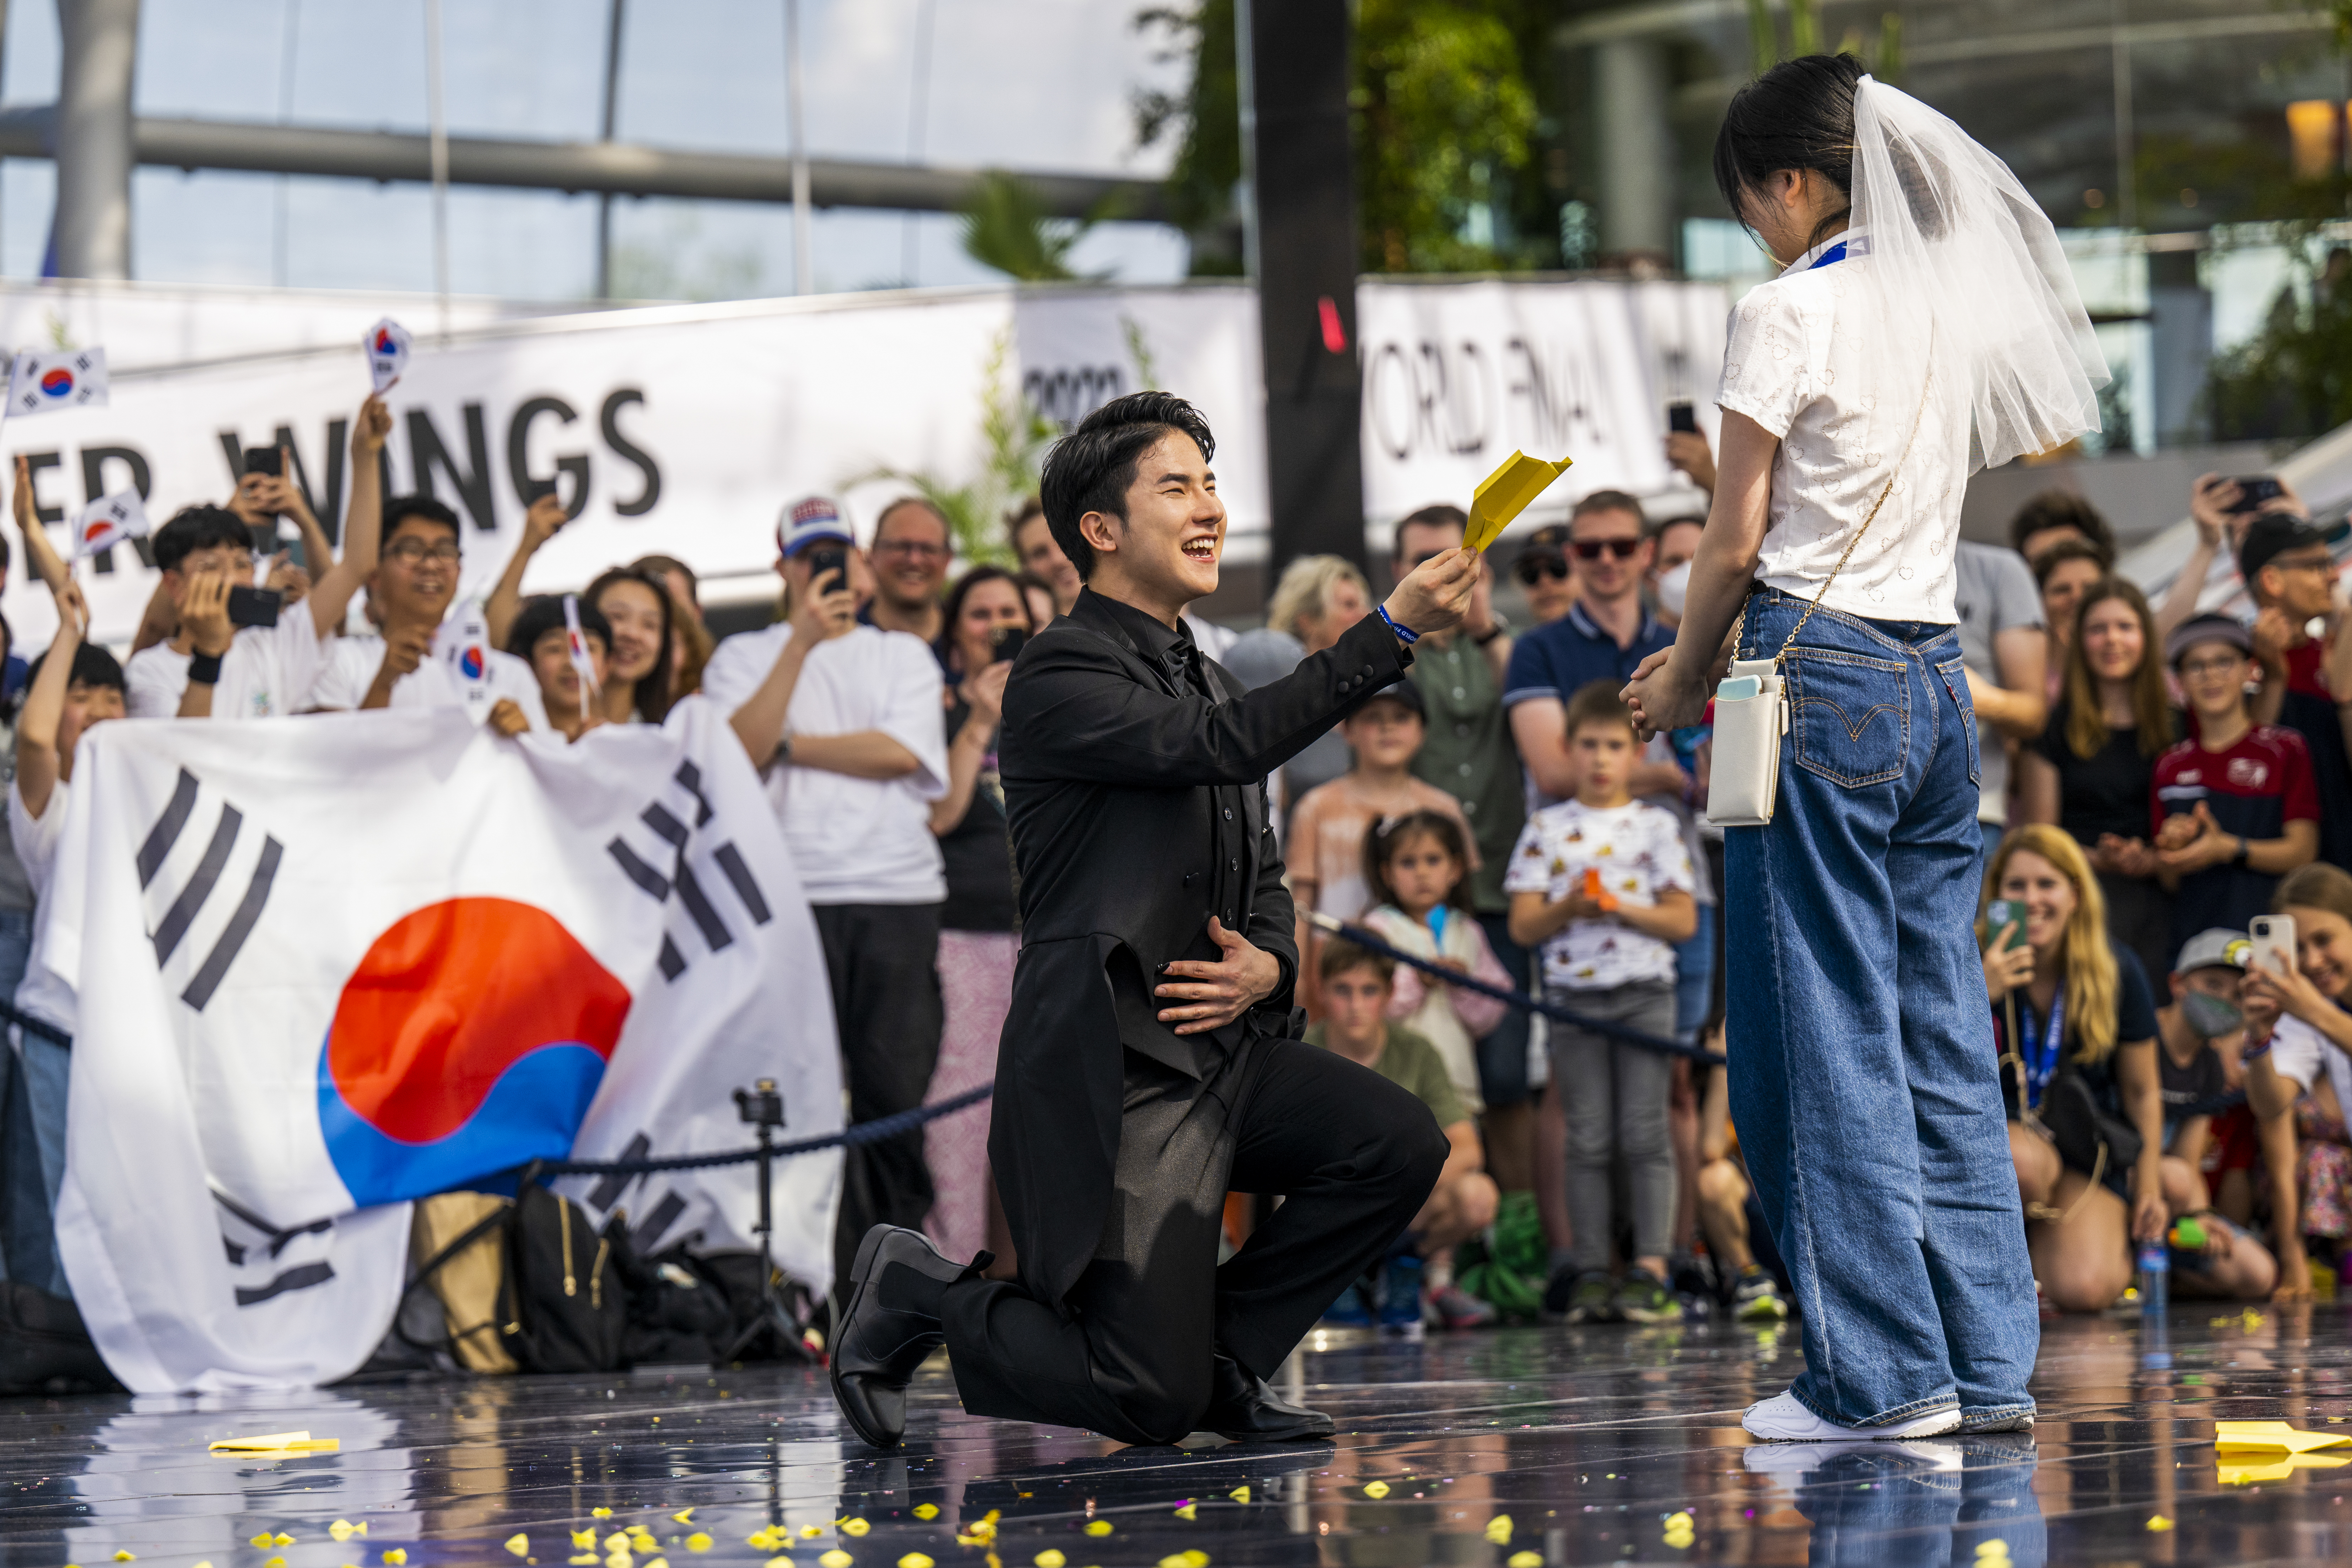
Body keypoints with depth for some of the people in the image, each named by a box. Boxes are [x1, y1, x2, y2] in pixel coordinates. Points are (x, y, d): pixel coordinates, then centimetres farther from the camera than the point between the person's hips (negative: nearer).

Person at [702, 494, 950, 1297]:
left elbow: (901, 751, 1)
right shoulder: (746, 657, 14)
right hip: (792, 893, -1)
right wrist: (802, 642, -10)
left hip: (899, 897, 2)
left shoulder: (905, 656, 19)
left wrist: (788, 745, 1)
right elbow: (739, 749, -5)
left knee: (897, 1091, -3)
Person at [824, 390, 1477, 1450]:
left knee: (1401, 1145, -15)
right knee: (1150, 1404, -14)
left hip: (1219, 1047, 9)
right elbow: (1225, 746, -26)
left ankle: (1219, 1355, 4)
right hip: (1109, 1074, -8)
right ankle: (916, 1296, 11)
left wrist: (1268, 964, 0)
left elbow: (1262, 874, 24)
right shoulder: (1059, 676, -10)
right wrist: (1392, 630, -29)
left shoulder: (1201, 677, 19)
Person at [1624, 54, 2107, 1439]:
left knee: (1828, 1029, -2)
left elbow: (1736, 545, -8)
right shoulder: (1956, 307, 12)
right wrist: (1726, 657, 19)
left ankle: (1884, 1370, -3)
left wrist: (1686, 679, 10)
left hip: (1821, 677, -7)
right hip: (1938, 674, 7)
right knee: (1944, 1027, 8)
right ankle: (1987, 1362, 7)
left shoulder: (1792, 313, -9)